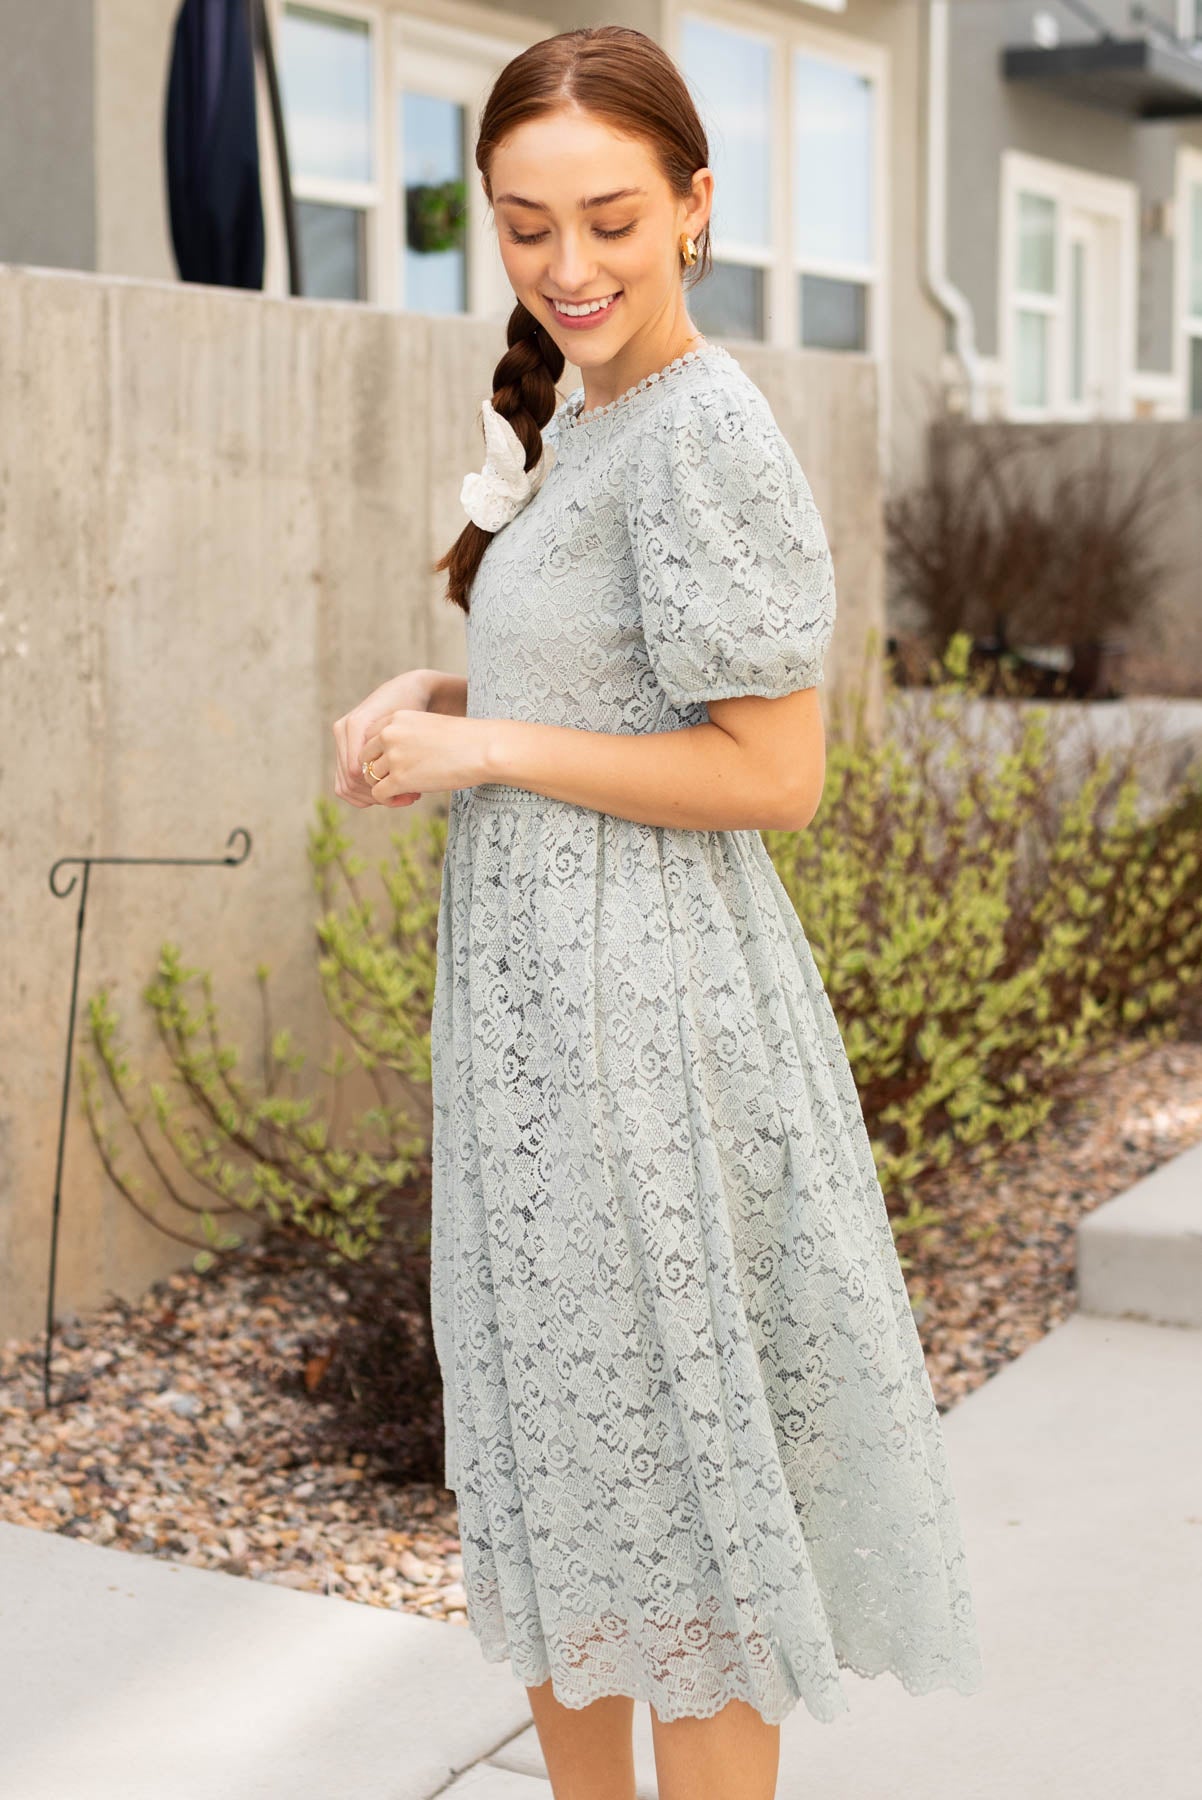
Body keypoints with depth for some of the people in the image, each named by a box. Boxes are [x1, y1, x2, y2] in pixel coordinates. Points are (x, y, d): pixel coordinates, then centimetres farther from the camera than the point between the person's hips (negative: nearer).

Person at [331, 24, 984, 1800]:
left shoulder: (707, 431, -16)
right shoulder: (587, 424, 12)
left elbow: (772, 772, -20)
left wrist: (480, 749, -15)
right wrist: (431, 696, 5)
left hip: (641, 1009, -10)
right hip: (540, 991, 10)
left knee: (672, 1475, 3)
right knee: (554, 1457, 19)